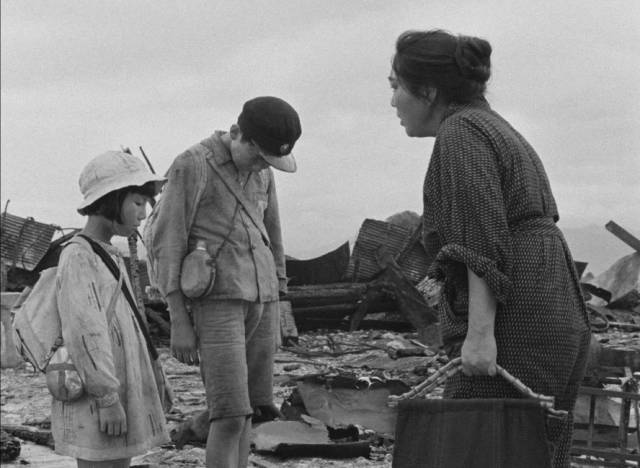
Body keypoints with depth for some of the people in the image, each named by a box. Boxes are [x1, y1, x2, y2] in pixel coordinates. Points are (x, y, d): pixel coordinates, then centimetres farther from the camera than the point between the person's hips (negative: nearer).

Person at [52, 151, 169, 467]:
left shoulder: (110, 257, 14)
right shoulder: (77, 257, -14)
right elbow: (84, 332, -20)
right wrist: (107, 399, -21)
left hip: (119, 390, 9)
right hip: (95, 401, -9)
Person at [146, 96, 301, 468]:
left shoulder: (261, 172, 11)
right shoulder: (190, 167, -11)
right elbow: (166, 246, -11)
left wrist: (277, 312, 18)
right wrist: (179, 323, -13)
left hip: (259, 299, 7)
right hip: (214, 301, -7)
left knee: (242, 410, 8)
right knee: (230, 414, -12)